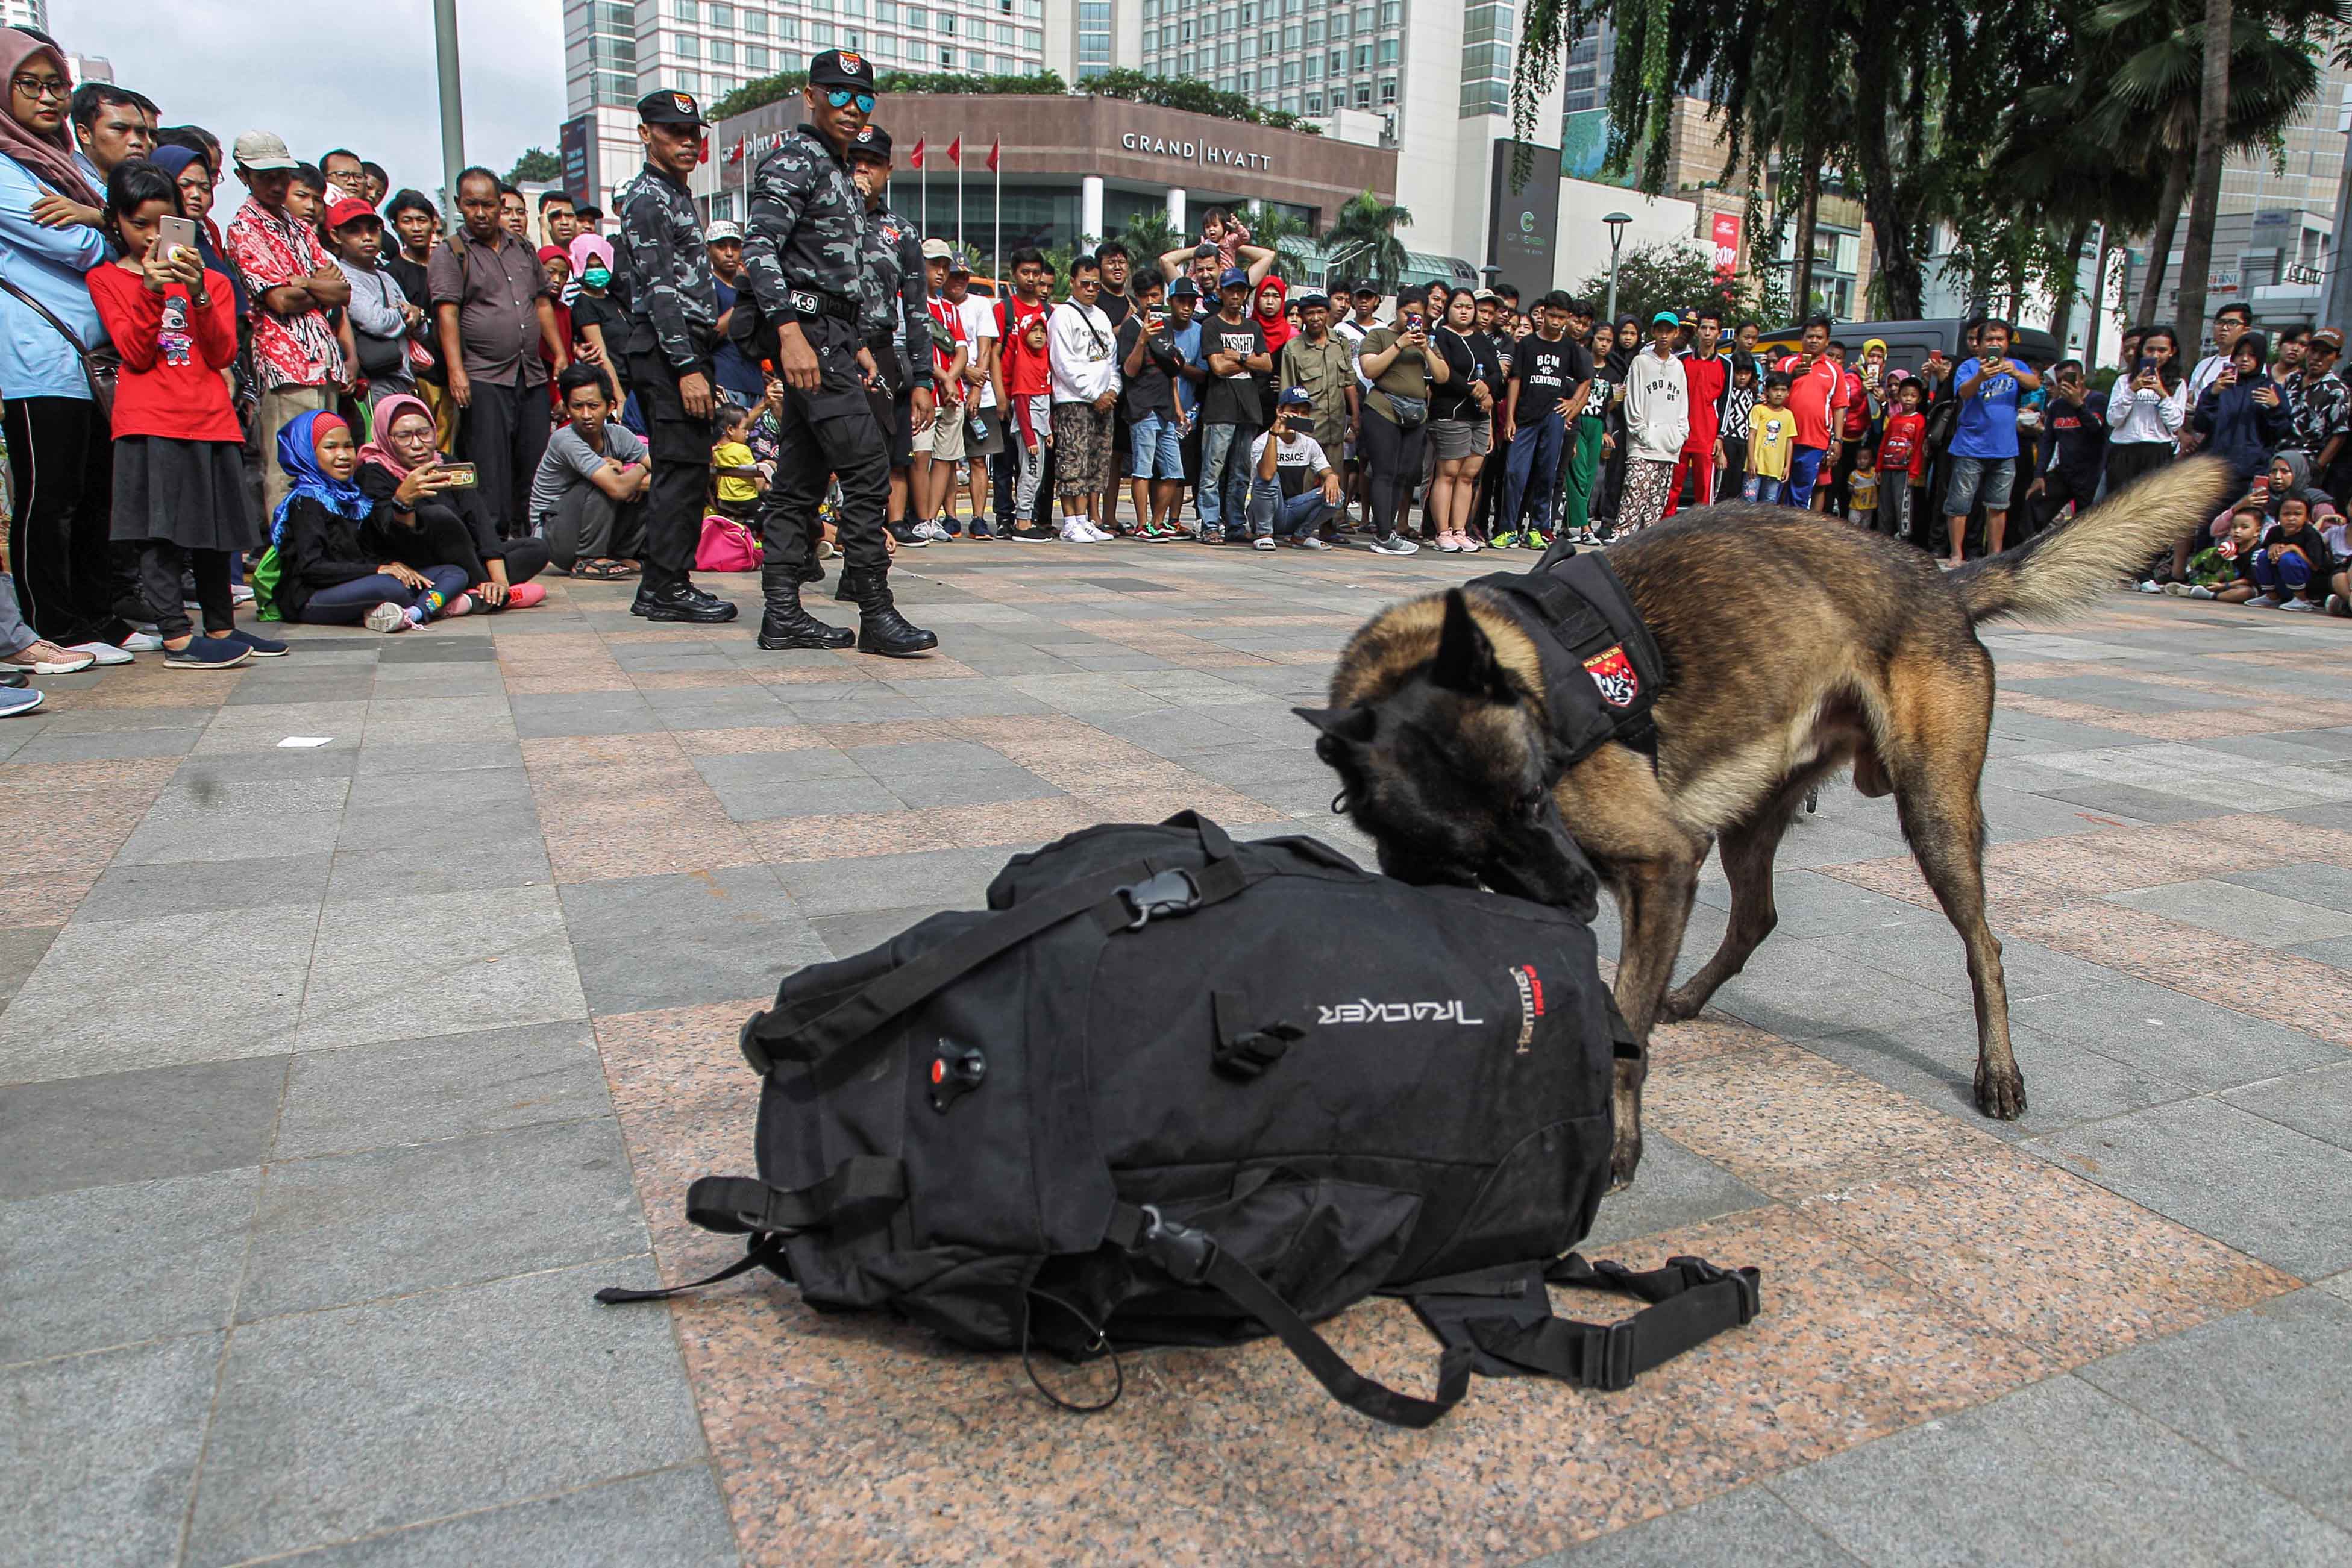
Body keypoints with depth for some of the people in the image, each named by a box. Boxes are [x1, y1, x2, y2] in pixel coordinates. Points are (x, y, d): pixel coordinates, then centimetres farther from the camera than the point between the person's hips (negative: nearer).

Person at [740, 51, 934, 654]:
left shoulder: (839, 173, 24)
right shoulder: (793, 162, -5)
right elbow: (759, 251, -16)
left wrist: (855, 350, 22)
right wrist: (791, 334, -26)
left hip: (831, 335, 10)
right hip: (809, 331, -10)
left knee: (799, 479, 7)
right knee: (868, 466, -14)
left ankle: (784, 613, 9)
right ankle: (876, 613, -13)